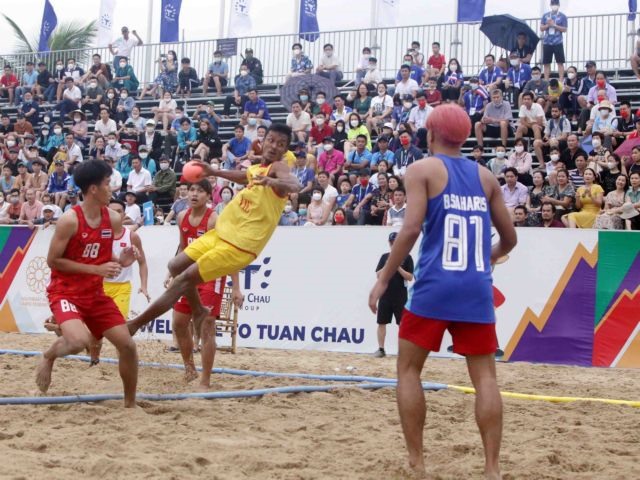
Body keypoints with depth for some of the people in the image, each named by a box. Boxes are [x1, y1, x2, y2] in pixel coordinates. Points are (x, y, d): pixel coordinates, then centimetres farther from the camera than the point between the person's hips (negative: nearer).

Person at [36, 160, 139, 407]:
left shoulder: (113, 219, 1)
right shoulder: (69, 220, -18)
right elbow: (53, 260, -15)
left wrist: (121, 262, -8)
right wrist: (97, 269, -20)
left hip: (95, 294, 6)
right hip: (65, 292, -6)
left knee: (127, 345, 0)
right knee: (80, 341, -32)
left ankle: (130, 404, 18)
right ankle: (48, 357, 4)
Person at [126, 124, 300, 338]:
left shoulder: (277, 168, -12)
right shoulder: (256, 168, 12)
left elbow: (295, 185, -36)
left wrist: (272, 181, -55)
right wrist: (214, 172, 37)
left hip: (239, 245, -9)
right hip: (222, 232, 9)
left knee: (184, 279, -11)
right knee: (176, 266, 17)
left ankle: (135, 323, -5)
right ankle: (199, 311, 33)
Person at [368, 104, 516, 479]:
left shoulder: (423, 169, 1)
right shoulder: (485, 176, 14)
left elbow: (412, 228, -12)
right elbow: (509, 239, 18)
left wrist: (383, 280, -7)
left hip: (434, 287, -3)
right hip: (477, 289, 3)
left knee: (409, 369, 11)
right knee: (485, 376, 7)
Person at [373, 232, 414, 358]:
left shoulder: (407, 257, -1)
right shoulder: (384, 257, 9)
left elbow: (410, 277, -5)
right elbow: (378, 275, 4)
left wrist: (398, 267, -17)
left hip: (400, 297, -3)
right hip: (385, 295, 3)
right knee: (381, 323, 4)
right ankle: (381, 349, 12)